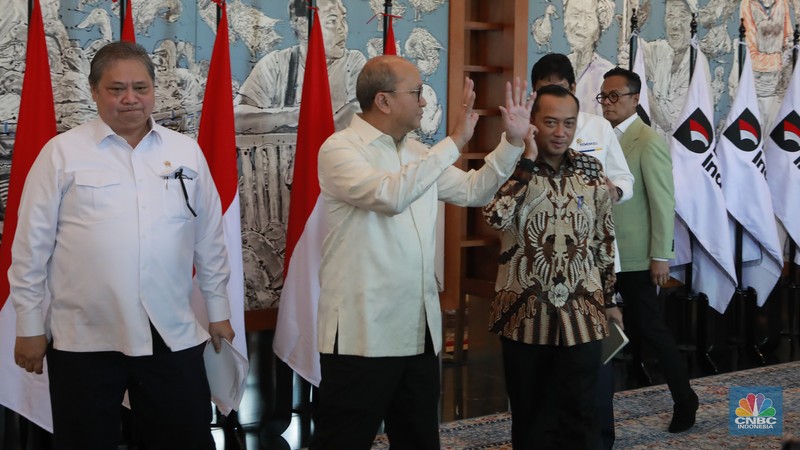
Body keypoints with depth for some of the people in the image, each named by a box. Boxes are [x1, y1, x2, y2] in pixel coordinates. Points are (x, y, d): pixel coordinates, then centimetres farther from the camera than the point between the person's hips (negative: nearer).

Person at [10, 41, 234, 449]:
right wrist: (29, 327, 0)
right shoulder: (61, 153, -2)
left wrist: (218, 309, 14)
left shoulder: (186, 152, 6)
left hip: (174, 337, 2)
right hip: (84, 340, -2)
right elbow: (32, 246, 0)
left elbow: (208, 238, 12)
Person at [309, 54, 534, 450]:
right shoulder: (339, 149, -12)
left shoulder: (418, 154, 12)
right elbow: (391, 195, -29)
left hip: (419, 330, 8)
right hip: (362, 334, -8)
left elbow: (473, 191, 19)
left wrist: (512, 141, 8)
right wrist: (454, 142, -26)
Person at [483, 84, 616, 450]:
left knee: (578, 418, 4)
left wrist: (609, 299, 13)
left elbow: (605, 241, 12)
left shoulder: (592, 171, 4)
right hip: (524, 312, -1)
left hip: (581, 314, 2)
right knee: (529, 417, 11)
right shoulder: (512, 168, -4)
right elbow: (496, 217, -25)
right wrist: (527, 160, -21)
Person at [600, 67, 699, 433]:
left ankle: (684, 399, 13)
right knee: (630, 327, 15)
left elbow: (664, 203, -16)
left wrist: (661, 256, -17)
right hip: (611, 254, 7)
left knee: (650, 327, 0)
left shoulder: (649, 141, -13)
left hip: (637, 256, -7)